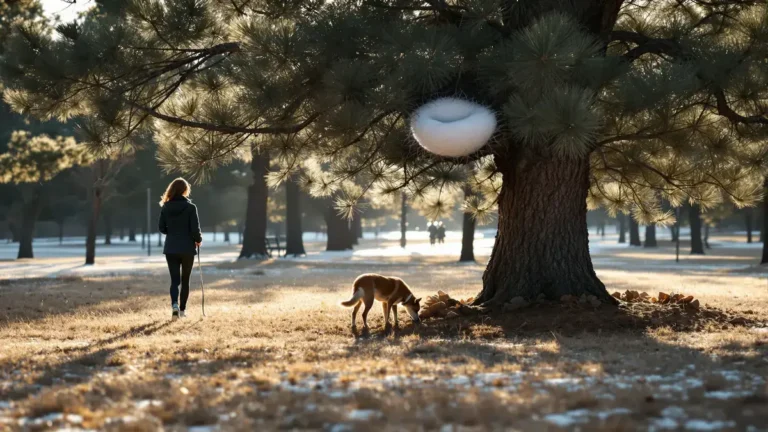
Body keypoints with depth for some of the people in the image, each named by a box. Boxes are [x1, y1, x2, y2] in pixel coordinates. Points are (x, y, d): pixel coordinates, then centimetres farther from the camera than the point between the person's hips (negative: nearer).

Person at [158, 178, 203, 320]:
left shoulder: (166, 207, 0)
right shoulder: (190, 207, -11)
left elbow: (162, 228, 5)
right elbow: (195, 229, -12)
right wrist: (198, 240, 8)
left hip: (171, 249, 2)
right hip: (187, 248, -2)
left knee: (174, 280, 3)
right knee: (185, 280, 12)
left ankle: (174, 304, -21)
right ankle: (182, 309, 17)